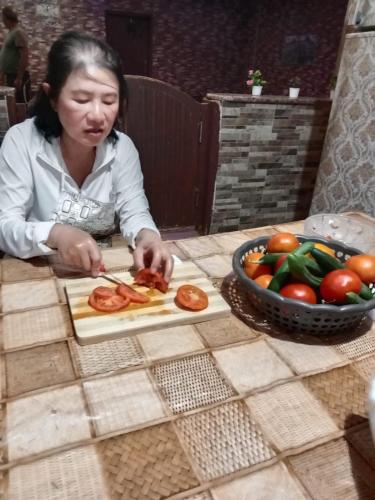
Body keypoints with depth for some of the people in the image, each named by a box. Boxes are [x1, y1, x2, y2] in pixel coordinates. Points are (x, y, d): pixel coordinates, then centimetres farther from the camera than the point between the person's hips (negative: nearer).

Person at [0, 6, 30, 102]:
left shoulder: (18, 32, -13)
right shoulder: (10, 32, 16)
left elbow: (24, 56, -21)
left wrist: (19, 78, -24)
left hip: (17, 77, -10)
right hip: (10, 76, 10)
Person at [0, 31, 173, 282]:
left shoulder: (123, 147, -6)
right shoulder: (21, 141, -14)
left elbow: (134, 212, -5)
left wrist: (146, 235, -28)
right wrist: (53, 234, -33)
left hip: (106, 270, 2)